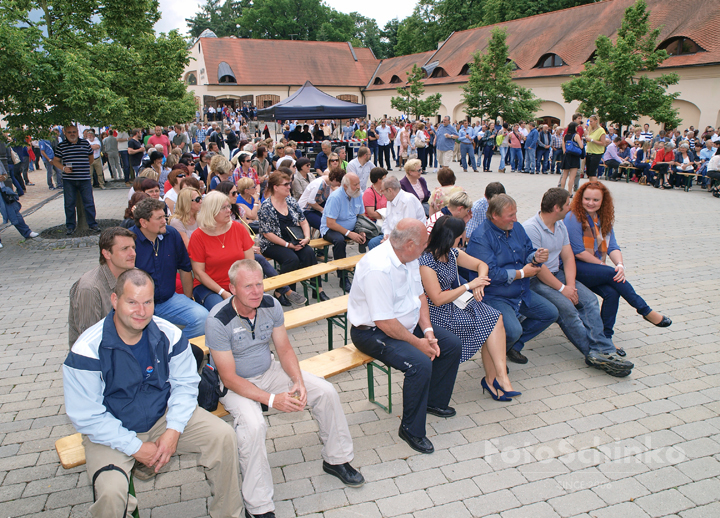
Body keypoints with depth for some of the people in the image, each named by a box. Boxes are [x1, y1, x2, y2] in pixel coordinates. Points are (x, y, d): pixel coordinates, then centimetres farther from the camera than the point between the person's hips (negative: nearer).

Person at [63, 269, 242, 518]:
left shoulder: (168, 334, -11)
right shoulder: (87, 350, -21)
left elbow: (185, 383, -2)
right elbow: (86, 416, -17)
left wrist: (174, 430, -16)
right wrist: (136, 448, -18)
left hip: (163, 416, 3)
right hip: (112, 432, -3)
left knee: (223, 436, -13)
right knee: (110, 493, -29)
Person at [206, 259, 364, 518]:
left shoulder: (271, 305, -11)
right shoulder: (218, 321, -26)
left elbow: (285, 350, -1)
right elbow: (230, 378, -23)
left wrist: (299, 381, -18)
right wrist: (271, 399, -29)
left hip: (268, 371, 5)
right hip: (235, 384, -5)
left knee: (326, 391, -7)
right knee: (253, 425, -34)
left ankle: (335, 460, 14)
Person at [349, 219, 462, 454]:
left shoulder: (409, 258, -1)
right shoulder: (378, 268, -31)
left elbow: (419, 295, 7)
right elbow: (384, 322, -29)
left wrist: (428, 330, -6)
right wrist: (418, 343, -19)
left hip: (407, 324, 10)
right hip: (373, 332, -9)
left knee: (453, 345, 5)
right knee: (420, 363, -28)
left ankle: (434, 401, 25)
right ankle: (411, 430, -7)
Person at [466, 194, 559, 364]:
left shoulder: (516, 227, 6)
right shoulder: (480, 237, -21)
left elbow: (528, 253, 12)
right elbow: (490, 273, -27)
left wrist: (536, 258, -13)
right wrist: (521, 273, -17)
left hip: (521, 293, 9)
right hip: (494, 297, -9)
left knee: (550, 313, 11)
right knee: (513, 330, -28)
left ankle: (514, 346, 23)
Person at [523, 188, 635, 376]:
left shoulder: (560, 225, 13)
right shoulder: (530, 228, -16)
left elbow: (568, 257, 8)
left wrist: (571, 285, -8)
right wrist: (562, 288, -18)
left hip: (557, 274, 8)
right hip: (536, 281, -8)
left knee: (589, 299, -13)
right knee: (566, 307, -27)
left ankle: (601, 350, -21)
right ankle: (597, 352, -24)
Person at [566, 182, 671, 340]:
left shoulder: (604, 220, 12)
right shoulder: (573, 218, -10)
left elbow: (612, 247, 4)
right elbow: (578, 252, -15)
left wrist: (620, 265, -17)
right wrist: (605, 267, -11)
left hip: (595, 270, 6)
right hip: (574, 268, -6)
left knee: (612, 292, -21)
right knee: (612, 274, -25)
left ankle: (605, 337, -13)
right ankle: (646, 311, -9)